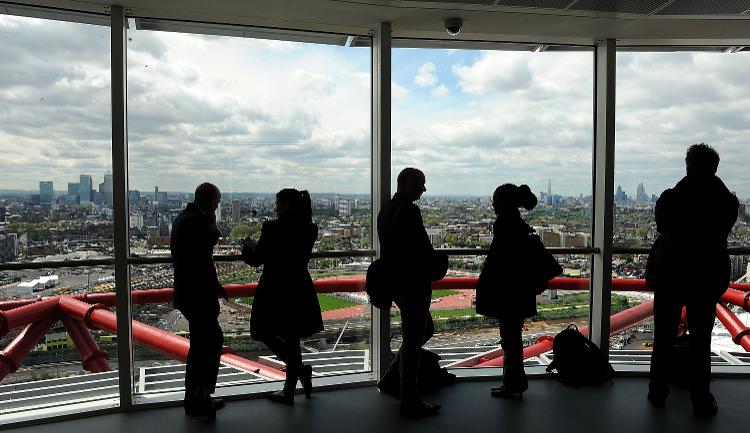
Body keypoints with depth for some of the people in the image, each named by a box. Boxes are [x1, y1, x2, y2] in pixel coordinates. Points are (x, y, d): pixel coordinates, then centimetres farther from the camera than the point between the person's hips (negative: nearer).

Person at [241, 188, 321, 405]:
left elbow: (256, 260, -9)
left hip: (275, 292, -6)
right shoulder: (310, 230, 2)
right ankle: (289, 391, 24)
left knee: (264, 333, 12)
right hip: (300, 292, 6)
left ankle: (300, 369, -2)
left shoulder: (272, 228, -16)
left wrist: (248, 247, 14)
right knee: (291, 338, 15)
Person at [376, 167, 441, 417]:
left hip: (394, 282, 10)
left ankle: (390, 380, 28)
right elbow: (424, 247, -22)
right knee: (413, 340, 1)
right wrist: (435, 266, -5)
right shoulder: (410, 211, -19)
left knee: (424, 331, 24)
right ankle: (410, 402, 13)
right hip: (413, 284, -10)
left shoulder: (385, 210, 11)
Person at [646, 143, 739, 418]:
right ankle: (701, 402, 17)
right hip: (707, 279, 1)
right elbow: (722, 232, 7)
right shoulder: (727, 202, -9)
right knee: (701, 341, 11)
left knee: (664, 339, 11)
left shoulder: (669, 198, -12)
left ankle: (658, 394, 21)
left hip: (669, 276, 0)